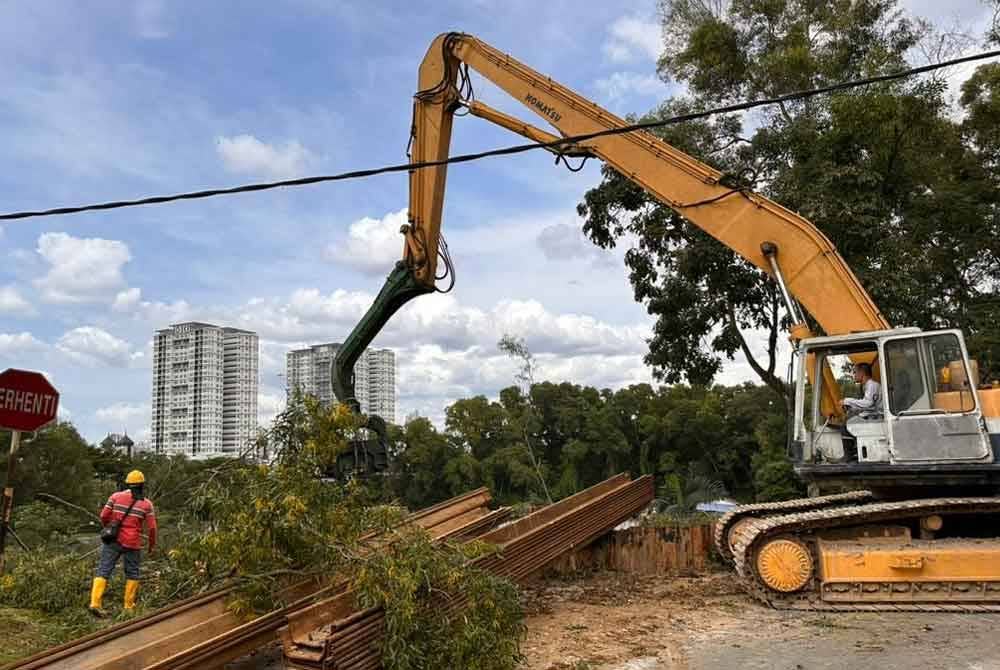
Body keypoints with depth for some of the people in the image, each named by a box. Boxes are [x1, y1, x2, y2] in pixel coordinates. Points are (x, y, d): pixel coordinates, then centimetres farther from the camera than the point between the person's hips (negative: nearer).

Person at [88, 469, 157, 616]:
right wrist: (152, 544, 13)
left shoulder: (116, 496, 1)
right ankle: (129, 606, 16)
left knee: (103, 571, 2)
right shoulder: (147, 503, -1)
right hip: (132, 544, -1)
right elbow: (152, 527, -2)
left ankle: (95, 603, -11)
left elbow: (104, 516, 1)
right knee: (132, 573, 14)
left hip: (113, 540, 1)